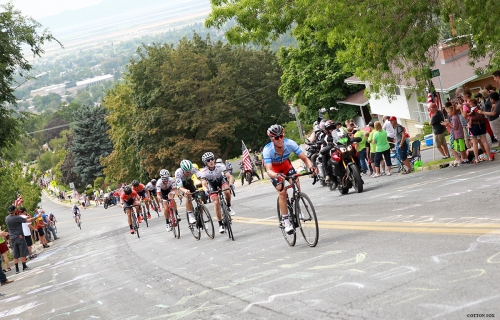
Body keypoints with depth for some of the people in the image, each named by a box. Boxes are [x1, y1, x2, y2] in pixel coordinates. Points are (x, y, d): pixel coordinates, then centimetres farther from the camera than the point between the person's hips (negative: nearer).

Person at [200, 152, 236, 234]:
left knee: (227, 191, -32)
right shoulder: (204, 172, -29)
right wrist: (206, 190, -59)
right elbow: (204, 184, -36)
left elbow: (229, 176, -33)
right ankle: (220, 224, -5)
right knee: (216, 203, -16)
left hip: (222, 182, 0)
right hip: (212, 186, 0)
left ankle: (229, 207, -3)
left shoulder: (220, 166, -29)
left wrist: (231, 184, -53)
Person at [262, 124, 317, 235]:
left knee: (296, 185, -19)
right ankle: (286, 221, -8)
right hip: (274, 168, -2)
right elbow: (268, 171, -43)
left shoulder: (290, 143, -31)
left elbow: (305, 158, -29)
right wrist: (277, 175, -65)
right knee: (282, 191, -18)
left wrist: (311, 167, -49)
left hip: (285, 164, 2)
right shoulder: (267, 150, -36)